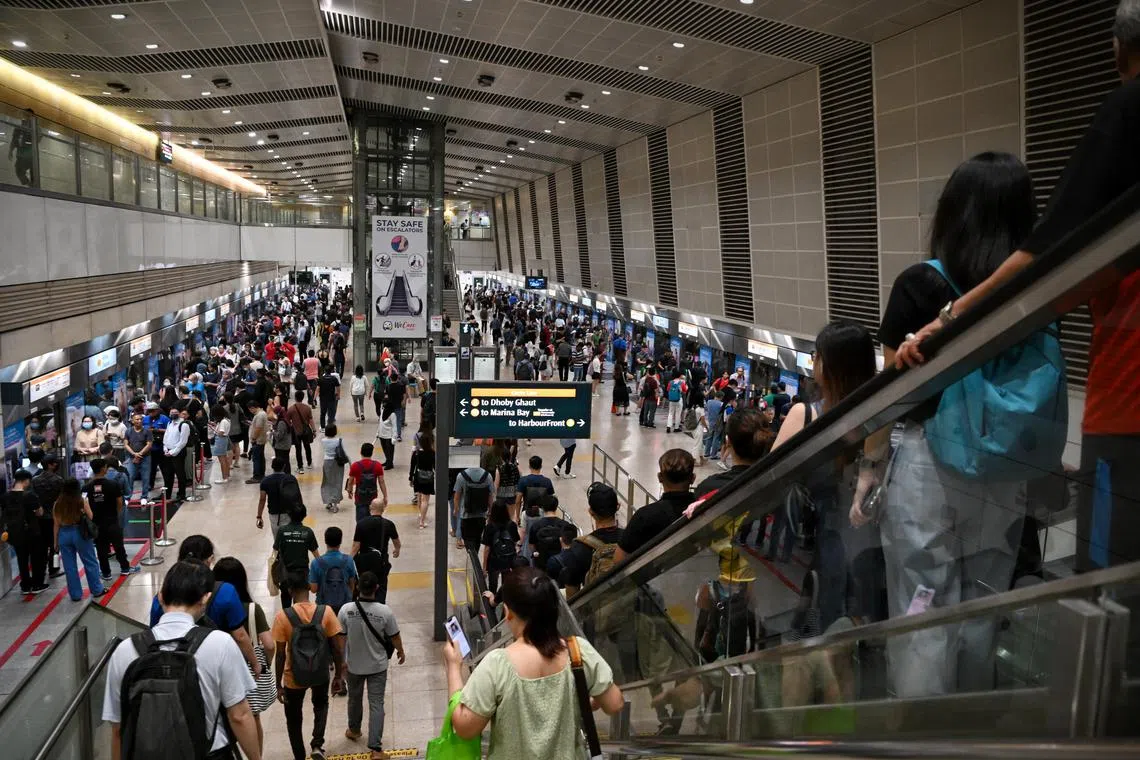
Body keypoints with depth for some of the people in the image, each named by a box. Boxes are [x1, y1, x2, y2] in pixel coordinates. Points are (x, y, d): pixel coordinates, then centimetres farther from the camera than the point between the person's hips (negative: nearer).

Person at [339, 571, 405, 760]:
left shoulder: (346, 610, -19)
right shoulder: (385, 611, -22)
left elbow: (341, 639, -7)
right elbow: (394, 637, -7)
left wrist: (341, 659, 10)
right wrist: (400, 651, 13)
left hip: (353, 665, 2)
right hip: (378, 665, -2)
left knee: (355, 698, 24)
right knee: (376, 704, 5)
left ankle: (354, 730, 46)